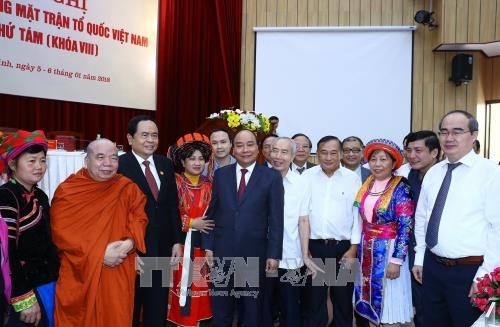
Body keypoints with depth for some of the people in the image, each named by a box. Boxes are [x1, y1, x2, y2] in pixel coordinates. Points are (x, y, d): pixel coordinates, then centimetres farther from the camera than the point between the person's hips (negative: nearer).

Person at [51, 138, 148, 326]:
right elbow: (60, 232, -10)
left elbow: (139, 219, 5)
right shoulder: (66, 191, -5)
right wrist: (99, 253, -17)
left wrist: (129, 242, -17)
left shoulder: (128, 188, 3)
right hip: (79, 275, -1)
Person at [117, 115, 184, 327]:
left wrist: (177, 241, 4)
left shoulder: (165, 164, 6)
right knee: (129, 310, 16)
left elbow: (173, 205, 8)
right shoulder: (119, 165, -11)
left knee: (158, 309, 18)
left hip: (162, 248, 5)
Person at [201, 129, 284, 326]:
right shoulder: (220, 174, 4)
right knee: (220, 308, 14)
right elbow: (211, 212, 6)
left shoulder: (272, 177, -3)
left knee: (253, 309, 15)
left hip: (254, 253, -1)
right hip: (222, 252, 2)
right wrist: (208, 245, 1)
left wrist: (274, 254, -8)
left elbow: (276, 219, -5)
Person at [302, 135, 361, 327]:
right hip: (313, 246, 1)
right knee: (314, 297, 11)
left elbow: (358, 215, 0)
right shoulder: (307, 177, 0)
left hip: (343, 247, 0)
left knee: (343, 298, 12)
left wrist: (353, 248, -4)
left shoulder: (352, 179, -1)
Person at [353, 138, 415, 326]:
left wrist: (396, 260, -19)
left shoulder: (400, 188, -12)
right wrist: (358, 250, 13)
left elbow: (405, 227, -15)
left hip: (388, 250, -6)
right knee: (369, 297, 13)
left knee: (388, 301, 2)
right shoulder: (367, 185, 5)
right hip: (367, 250, 6)